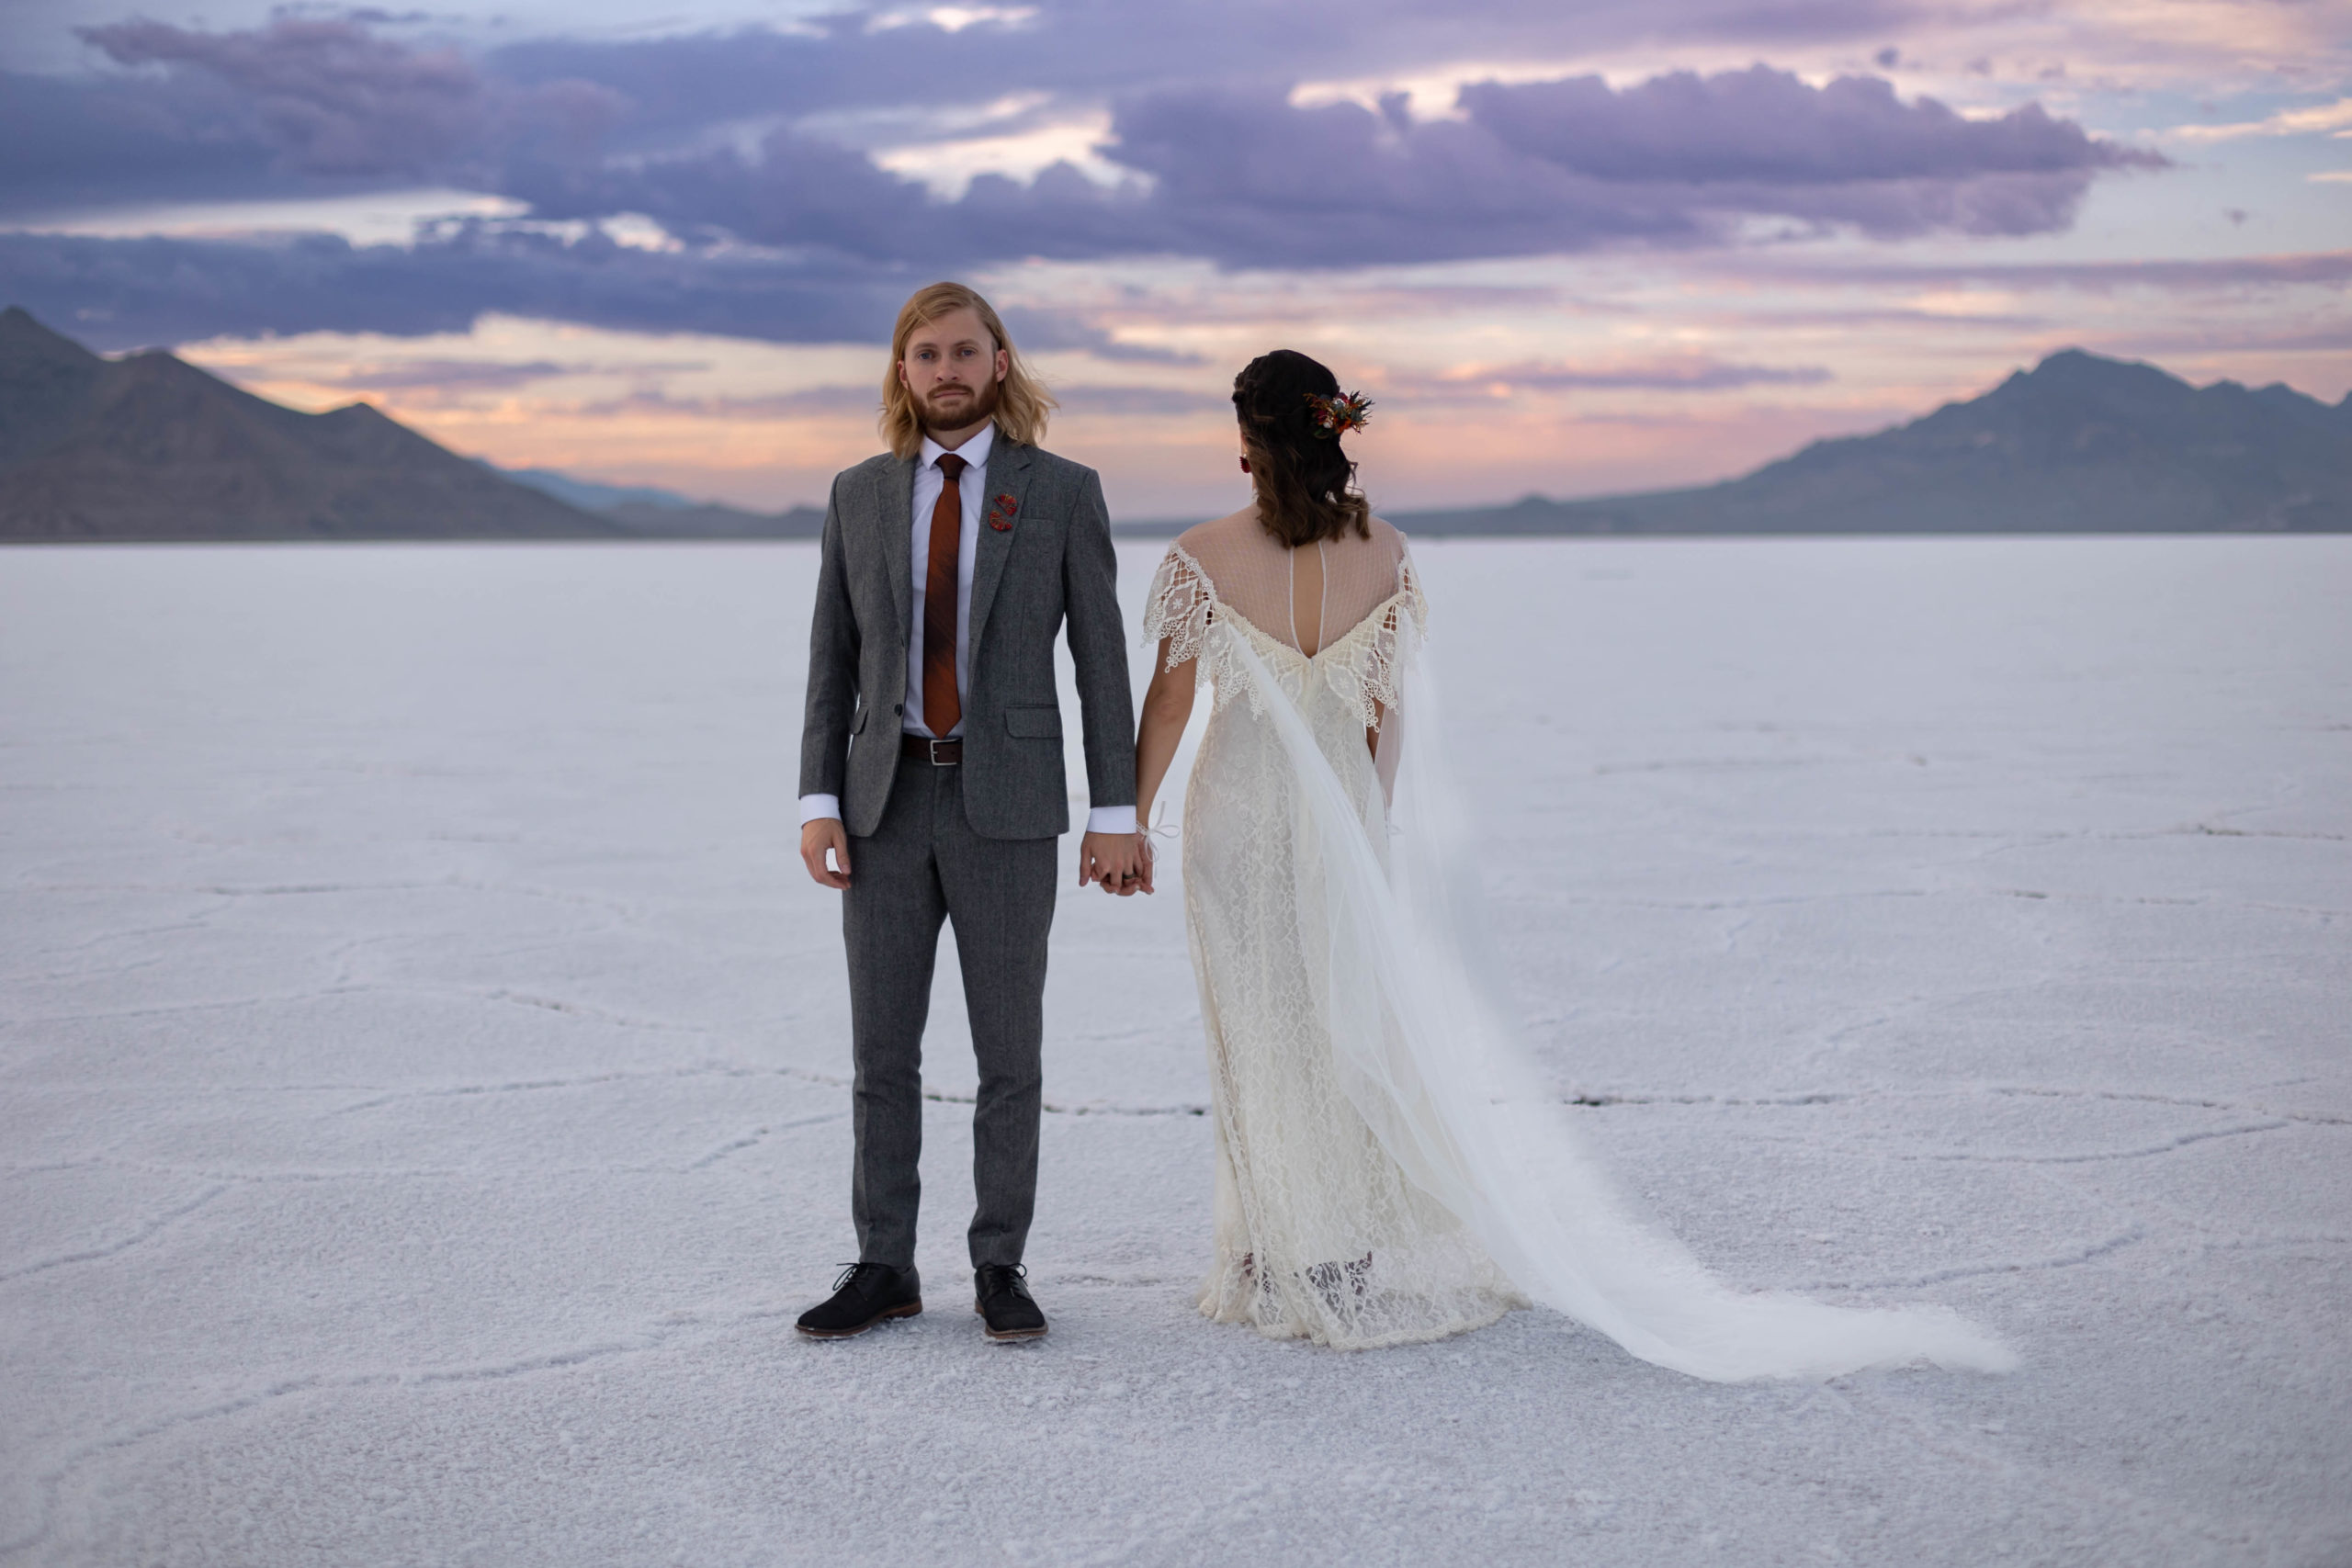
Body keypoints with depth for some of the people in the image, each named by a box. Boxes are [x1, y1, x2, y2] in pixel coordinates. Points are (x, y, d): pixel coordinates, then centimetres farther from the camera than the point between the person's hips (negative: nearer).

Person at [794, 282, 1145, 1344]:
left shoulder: (1062, 491, -1)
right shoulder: (859, 494, 7)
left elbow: (1101, 657, -1)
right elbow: (833, 658, 7)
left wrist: (1115, 813, -6)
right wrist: (817, 804, -2)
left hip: (1008, 807, -2)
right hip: (887, 802, 2)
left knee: (1009, 1051, 2)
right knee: (882, 1049, 5)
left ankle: (1000, 1268, 14)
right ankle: (884, 1269, 15)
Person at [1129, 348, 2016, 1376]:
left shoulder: (1201, 558, -13)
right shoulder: (1382, 554, -4)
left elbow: (1168, 704, -8)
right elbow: (1387, 716, 1)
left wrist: (1130, 821, 4)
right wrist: (1369, 835, 11)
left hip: (1237, 819, -3)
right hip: (1342, 820, 3)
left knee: (1260, 1040, 8)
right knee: (1357, 1037, 13)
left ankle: (1288, 1265, 15)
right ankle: (1368, 1259, 20)